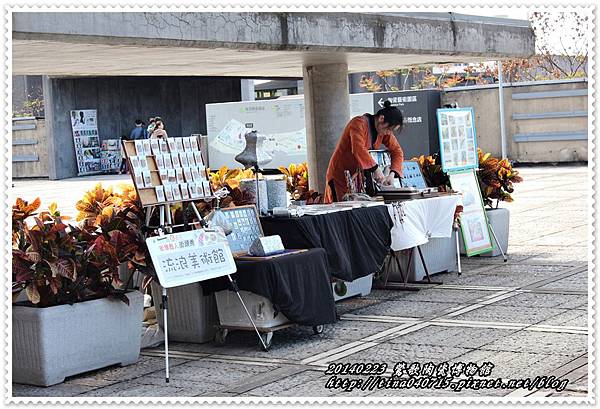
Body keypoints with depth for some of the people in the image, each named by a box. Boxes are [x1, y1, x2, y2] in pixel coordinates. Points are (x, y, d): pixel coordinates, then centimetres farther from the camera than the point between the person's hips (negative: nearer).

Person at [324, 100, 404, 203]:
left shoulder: (385, 130, 2)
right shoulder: (359, 123, -20)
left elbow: (397, 151, 3)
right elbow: (358, 149, -35)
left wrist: (392, 174, -13)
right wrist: (376, 169, -40)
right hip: (341, 177, -7)